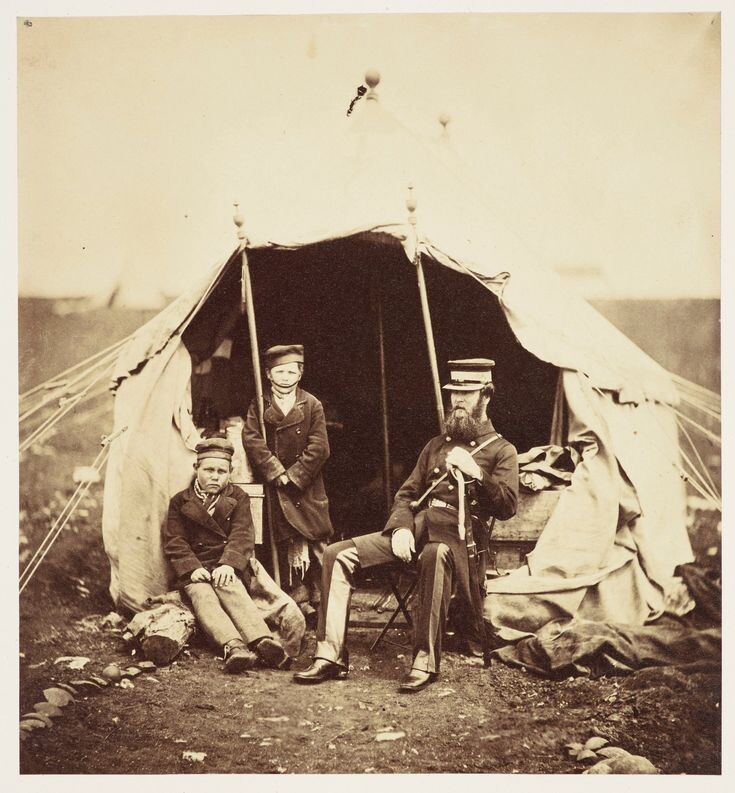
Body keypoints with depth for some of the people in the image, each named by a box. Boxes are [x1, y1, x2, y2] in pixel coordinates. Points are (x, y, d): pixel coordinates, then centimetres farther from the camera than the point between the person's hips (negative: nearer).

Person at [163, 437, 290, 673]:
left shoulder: (238, 498, 14)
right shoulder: (180, 502, 14)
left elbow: (242, 536, 1)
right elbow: (175, 542, 5)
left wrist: (228, 564, -17)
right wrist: (192, 568, -13)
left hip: (226, 567, 0)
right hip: (196, 570, 0)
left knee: (231, 588, -32)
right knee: (203, 596, -31)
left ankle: (263, 642, -53)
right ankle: (233, 646, -55)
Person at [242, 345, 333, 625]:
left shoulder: (312, 405, 5)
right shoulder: (258, 406, 6)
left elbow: (318, 448, -3)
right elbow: (252, 441, -7)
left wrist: (294, 475, -11)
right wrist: (277, 473, -15)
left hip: (307, 487, 0)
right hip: (274, 487, 0)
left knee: (316, 544, -3)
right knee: (287, 548, -2)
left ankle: (320, 601, 5)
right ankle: (300, 602, 2)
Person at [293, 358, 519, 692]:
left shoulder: (502, 451, 11)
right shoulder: (436, 445, 26)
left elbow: (508, 507, -3)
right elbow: (406, 493, 20)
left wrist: (475, 471, -13)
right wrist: (401, 528, -1)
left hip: (456, 532, -6)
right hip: (415, 526, 6)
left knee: (434, 556, -44)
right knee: (338, 554, -12)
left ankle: (425, 662, -36)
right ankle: (330, 656, -12)